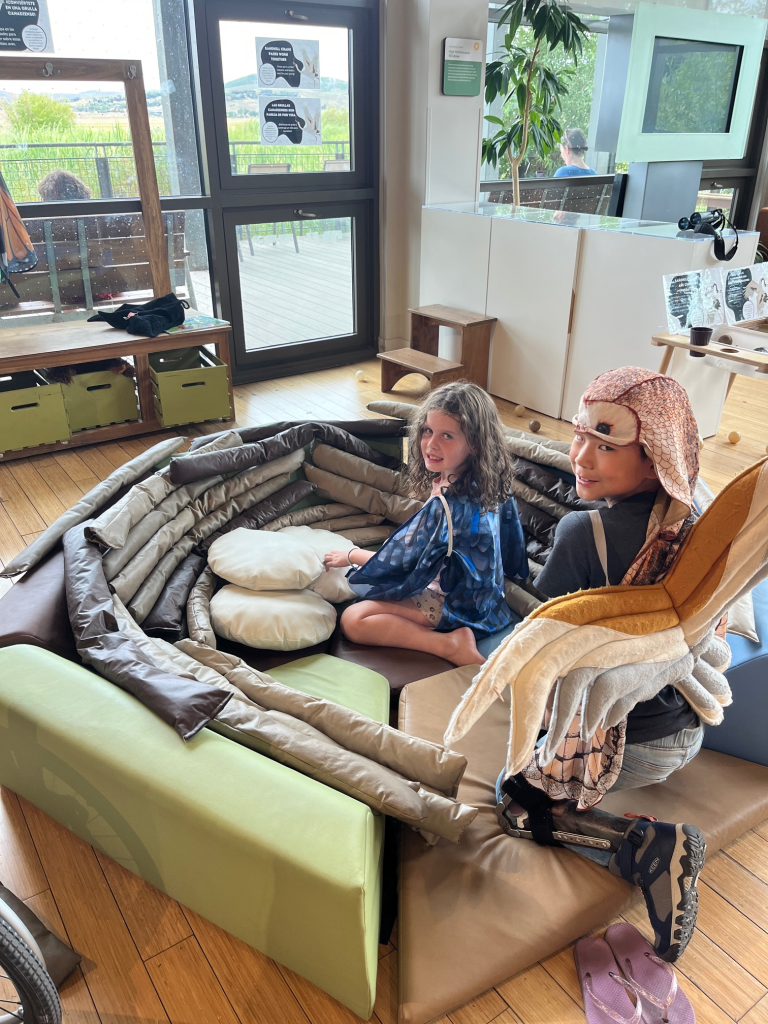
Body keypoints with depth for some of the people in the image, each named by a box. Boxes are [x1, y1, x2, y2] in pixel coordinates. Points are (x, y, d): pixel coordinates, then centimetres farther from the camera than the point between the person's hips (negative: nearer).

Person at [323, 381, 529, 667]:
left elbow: (396, 563, -19)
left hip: (457, 605, -9)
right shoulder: (490, 484, -9)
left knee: (353, 619, -18)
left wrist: (351, 555, -1)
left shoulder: (445, 506, -34)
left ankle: (450, 644, -18)